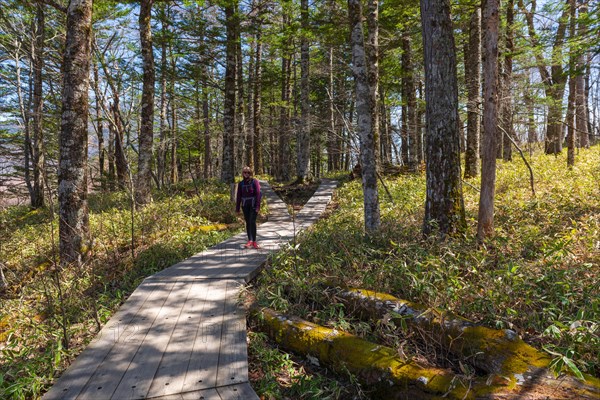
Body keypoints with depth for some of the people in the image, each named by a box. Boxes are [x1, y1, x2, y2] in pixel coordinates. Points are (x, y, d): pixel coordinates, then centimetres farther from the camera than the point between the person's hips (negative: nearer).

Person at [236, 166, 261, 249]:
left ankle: (253, 241, -8)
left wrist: (258, 206, -14)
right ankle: (250, 241, 11)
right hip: (245, 205, 4)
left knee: (252, 222, -11)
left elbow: (258, 194, -8)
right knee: (248, 223, 6)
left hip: (253, 205, -4)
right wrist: (237, 208, 10)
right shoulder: (241, 183, 7)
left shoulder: (255, 182, -4)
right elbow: (239, 196, 11)